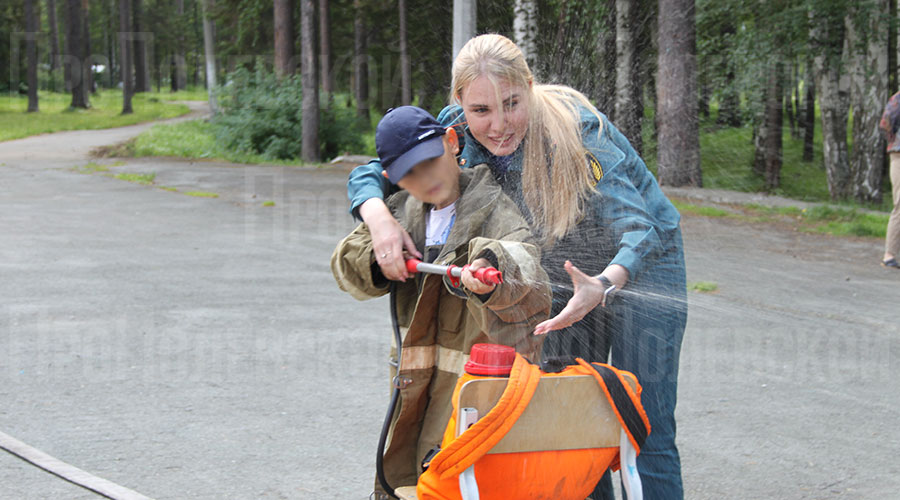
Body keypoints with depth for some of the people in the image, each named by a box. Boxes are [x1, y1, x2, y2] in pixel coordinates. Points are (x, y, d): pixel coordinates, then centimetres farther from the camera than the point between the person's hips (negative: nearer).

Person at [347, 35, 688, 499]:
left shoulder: (576, 130, -33)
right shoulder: (458, 130, -19)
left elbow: (636, 228, -39)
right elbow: (369, 175, -13)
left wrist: (603, 286, -59)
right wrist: (380, 219, -37)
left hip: (638, 261, -5)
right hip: (570, 269, 5)